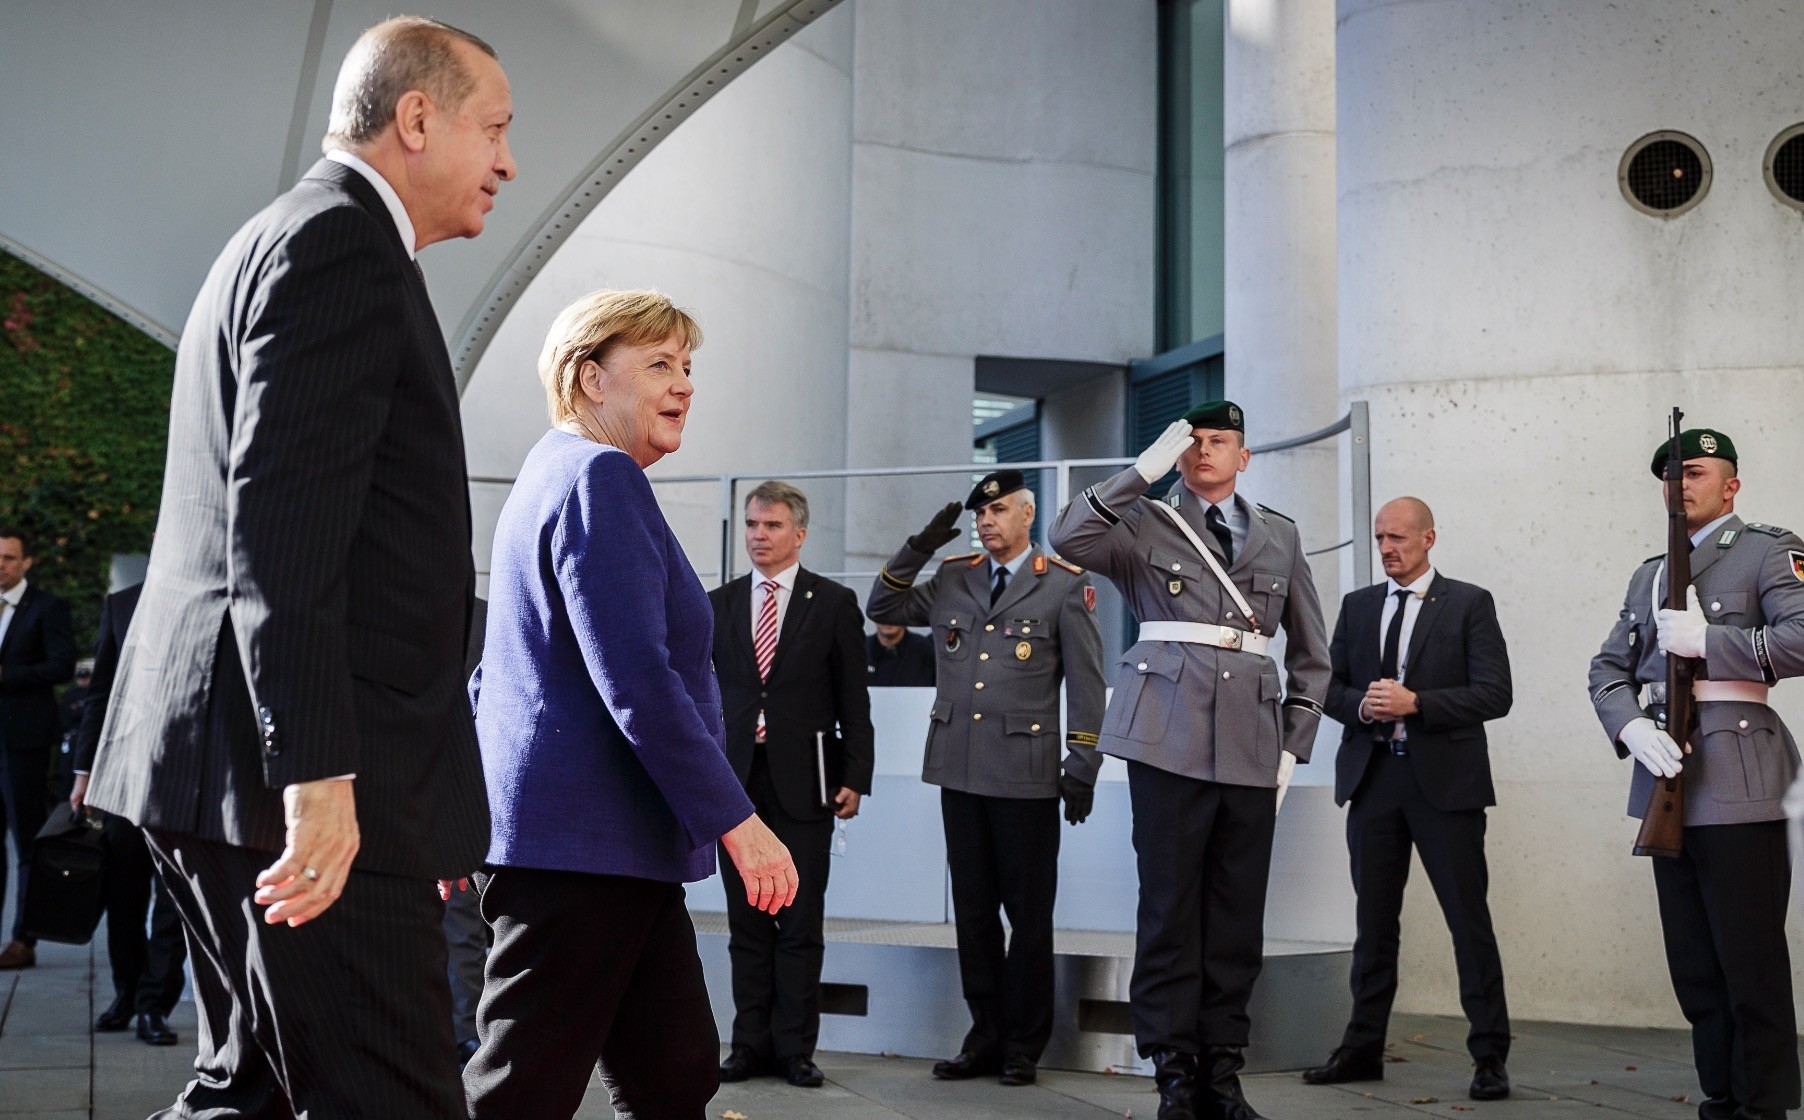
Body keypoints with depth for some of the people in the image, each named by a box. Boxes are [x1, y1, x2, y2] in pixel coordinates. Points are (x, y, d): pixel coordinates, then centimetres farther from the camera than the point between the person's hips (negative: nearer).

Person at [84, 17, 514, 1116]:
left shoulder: (286, 241, 23)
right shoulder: (340, 244, -10)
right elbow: (280, 522, -21)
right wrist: (316, 771, -25)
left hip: (232, 774, 11)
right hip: (320, 786, -11)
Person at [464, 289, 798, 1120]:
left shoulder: (554, 474, 21)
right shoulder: (600, 476, -12)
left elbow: (494, 677, 25)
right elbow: (637, 679, -22)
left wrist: (464, 817, 27)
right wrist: (736, 820, -19)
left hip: (615, 847, 10)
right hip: (581, 844, -10)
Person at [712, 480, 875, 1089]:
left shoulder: (833, 603, 3)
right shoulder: (718, 604, 10)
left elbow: (854, 698, 1)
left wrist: (855, 777, -5)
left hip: (803, 781, -2)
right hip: (737, 779, 3)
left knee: (801, 921, 1)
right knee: (747, 921, 7)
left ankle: (795, 1048, 8)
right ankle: (752, 1043, 14)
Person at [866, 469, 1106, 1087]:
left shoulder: (1065, 585, -1)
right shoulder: (952, 577, 11)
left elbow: (1086, 681, -2)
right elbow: (882, 611, 14)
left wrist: (1082, 766, -6)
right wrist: (918, 548, 1)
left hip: (1026, 772, -4)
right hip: (960, 769, 4)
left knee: (1028, 913, 3)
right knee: (972, 909, 9)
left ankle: (1023, 1046, 14)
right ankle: (985, 1039, 18)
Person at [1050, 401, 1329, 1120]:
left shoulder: (1280, 536, 17)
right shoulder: (1146, 524, 8)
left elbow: (1311, 655, 19)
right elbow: (1068, 539, -13)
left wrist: (1294, 745, 10)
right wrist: (1143, 471, -13)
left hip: (1253, 744, 3)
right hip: (1170, 737, -3)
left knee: (1238, 913, 5)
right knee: (1170, 904, -2)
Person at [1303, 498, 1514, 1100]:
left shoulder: (1469, 604, 0)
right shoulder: (1357, 605, 13)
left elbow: (1494, 694, -8)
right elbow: (1330, 685, 11)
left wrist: (1415, 702, -17)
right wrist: (1361, 705, -11)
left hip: (1444, 779, -4)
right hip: (1371, 777, 4)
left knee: (1468, 919, -1)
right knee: (1374, 920, 11)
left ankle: (1490, 1056, 6)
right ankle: (1363, 1048, 18)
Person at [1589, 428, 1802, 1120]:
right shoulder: (1649, 575, 21)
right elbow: (1609, 668, 15)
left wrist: (1704, 639, -16)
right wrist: (1633, 729, -4)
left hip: (1736, 787, -7)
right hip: (1667, 784, 7)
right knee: (1694, 967, 11)